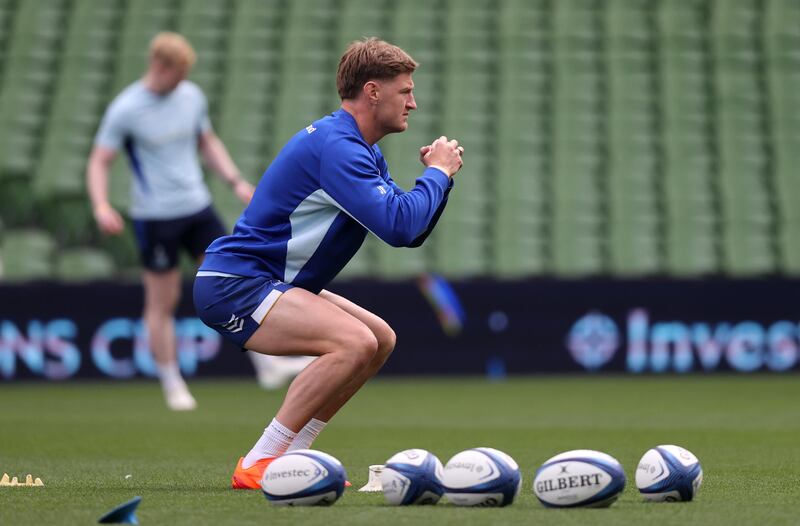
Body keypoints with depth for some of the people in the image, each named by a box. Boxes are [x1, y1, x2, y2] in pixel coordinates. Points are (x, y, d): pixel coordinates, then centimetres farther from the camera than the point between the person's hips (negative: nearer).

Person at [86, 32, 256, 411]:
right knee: (162, 303, 2)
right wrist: (101, 206, -25)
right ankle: (172, 386, 13)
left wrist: (236, 182, 8)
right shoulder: (125, 110, -12)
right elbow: (99, 163, -8)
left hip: (198, 208, 5)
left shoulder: (192, 97, 4)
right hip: (155, 218, -5)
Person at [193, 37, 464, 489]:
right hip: (233, 284, -11)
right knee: (356, 342, -25)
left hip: (267, 283, 11)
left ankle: (288, 456, 13)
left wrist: (440, 175, 2)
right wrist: (437, 172, -12)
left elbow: (412, 233, 17)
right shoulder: (335, 146, -20)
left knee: (381, 339, 13)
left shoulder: (366, 155, 14)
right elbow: (399, 227, -27)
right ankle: (256, 467, -20)